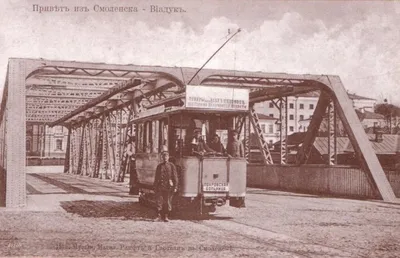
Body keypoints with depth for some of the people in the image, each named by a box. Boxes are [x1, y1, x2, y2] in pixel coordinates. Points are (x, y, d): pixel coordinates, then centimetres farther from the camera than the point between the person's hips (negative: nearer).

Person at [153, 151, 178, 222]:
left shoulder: (171, 166, 3)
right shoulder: (159, 166, 11)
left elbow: (175, 177, 0)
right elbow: (156, 177, 15)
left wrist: (175, 187, -6)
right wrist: (155, 187, 10)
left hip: (169, 187, -2)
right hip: (160, 186, 2)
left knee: (168, 202, 3)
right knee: (159, 201, -4)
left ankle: (166, 217, 13)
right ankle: (159, 216, 2)